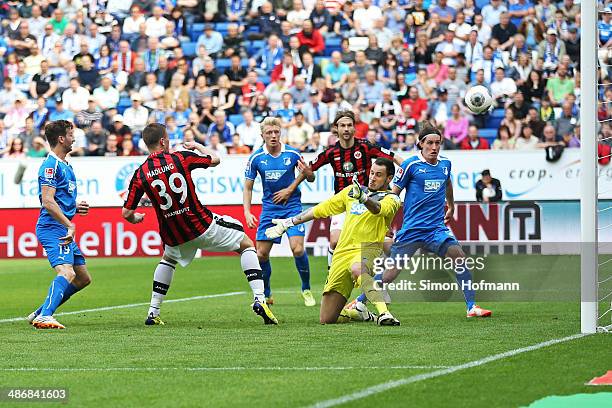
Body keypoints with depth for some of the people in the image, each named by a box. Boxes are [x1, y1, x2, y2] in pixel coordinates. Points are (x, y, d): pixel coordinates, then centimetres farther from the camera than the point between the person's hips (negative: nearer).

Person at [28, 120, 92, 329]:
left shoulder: (65, 165, 20)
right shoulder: (51, 165, -11)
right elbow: (47, 202, -21)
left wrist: (75, 207, 13)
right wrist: (69, 225, -25)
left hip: (64, 231, 10)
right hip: (52, 228, -10)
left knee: (83, 278, 12)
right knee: (67, 273, -27)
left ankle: (40, 313, 15)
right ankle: (44, 317, -38)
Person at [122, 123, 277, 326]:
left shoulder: (140, 175, -4)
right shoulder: (181, 158, -9)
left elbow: (126, 213, -1)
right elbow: (215, 159, 7)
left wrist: (136, 218, 24)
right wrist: (197, 146, 26)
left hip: (173, 237, 3)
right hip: (202, 225, -3)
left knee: (168, 259, 37)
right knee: (246, 244, 15)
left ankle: (153, 313, 28)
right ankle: (259, 299, -2)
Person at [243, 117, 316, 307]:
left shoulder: (293, 153, -7)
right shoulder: (256, 158, -5)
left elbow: (310, 178, 2)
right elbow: (248, 187, 4)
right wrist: (247, 212, -7)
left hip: (292, 205, -2)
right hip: (269, 208, 2)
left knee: (298, 249, -17)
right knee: (261, 254, -2)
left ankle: (306, 289, 4)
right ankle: (265, 295, 18)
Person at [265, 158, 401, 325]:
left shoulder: (391, 199, 4)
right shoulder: (352, 191, 21)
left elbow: (378, 209, -21)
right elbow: (321, 209, 28)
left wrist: (363, 198, -42)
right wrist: (289, 222, 27)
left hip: (368, 249, -5)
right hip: (343, 252, 5)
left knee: (356, 268, -45)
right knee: (326, 319, 1)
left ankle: (384, 313, -46)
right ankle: (358, 313, 30)